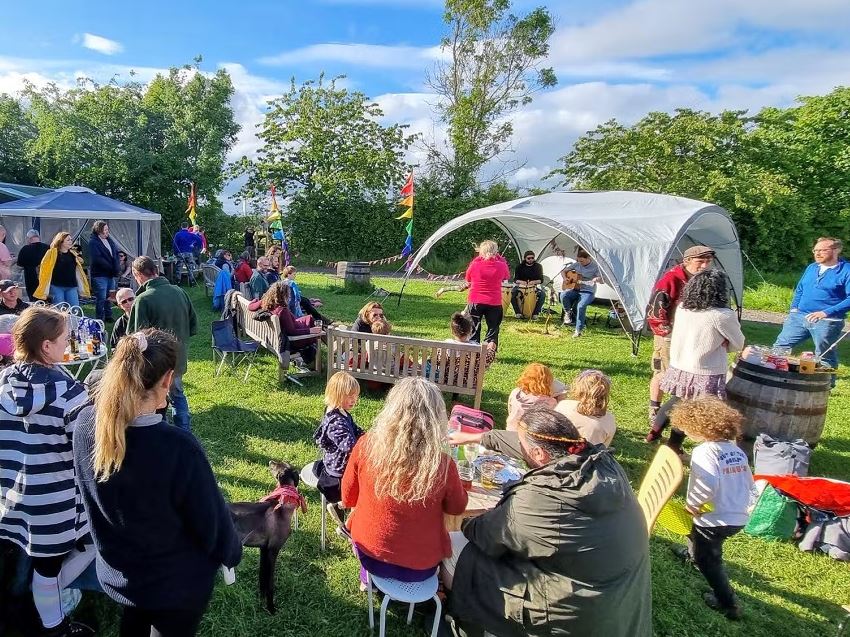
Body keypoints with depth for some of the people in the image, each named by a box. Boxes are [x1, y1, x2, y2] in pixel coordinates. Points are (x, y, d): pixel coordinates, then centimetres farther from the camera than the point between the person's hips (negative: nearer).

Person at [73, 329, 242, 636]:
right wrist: (231, 553, -2)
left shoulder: (86, 424, -19)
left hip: (114, 574, 5)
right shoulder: (178, 447, -38)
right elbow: (211, 519, -22)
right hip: (176, 584, -5)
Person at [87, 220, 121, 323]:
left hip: (111, 274, 7)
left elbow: (116, 253, 14)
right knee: (101, 298, -3)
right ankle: (100, 319, 5)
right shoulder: (93, 242, -11)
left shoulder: (110, 240, 11)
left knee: (109, 297, 14)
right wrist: (111, 267, -15)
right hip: (100, 275, -7)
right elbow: (97, 259, -18)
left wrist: (117, 268, -1)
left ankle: (108, 316, 24)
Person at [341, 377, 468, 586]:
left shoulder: (366, 445, -22)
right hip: (420, 568, -1)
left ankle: (368, 577, 47)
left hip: (369, 555, 2)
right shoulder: (442, 464, -27)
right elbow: (457, 508, -4)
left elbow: (348, 499, -4)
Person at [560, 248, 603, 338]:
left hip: (588, 292, -4)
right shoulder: (576, 264, 4)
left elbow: (602, 280, -10)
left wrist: (597, 279, -33)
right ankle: (568, 313, -3)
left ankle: (578, 330, -20)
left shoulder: (595, 266, -8)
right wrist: (565, 279, -5)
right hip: (576, 290, 4)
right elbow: (563, 271, 14)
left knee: (581, 306, -32)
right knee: (563, 295, -28)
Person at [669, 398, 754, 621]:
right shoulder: (737, 451, 2)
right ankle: (693, 554, 62)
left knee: (708, 561, 17)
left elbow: (707, 486, -36)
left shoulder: (704, 451, -23)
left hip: (715, 520, -8)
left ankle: (728, 604, 26)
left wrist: (692, 506, -20)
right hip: (739, 517, 9)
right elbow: (749, 484, 9)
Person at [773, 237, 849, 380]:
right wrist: (794, 308, 10)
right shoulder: (811, 268, 13)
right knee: (779, 347, 6)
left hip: (826, 322, -6)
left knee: (825, 359, 5)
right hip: (799, 317, 6)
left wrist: (827, 312, -22)